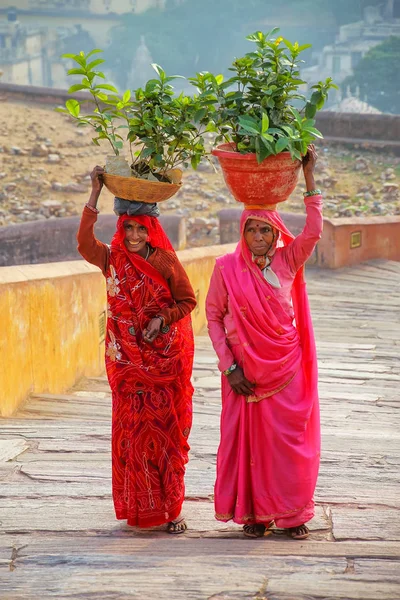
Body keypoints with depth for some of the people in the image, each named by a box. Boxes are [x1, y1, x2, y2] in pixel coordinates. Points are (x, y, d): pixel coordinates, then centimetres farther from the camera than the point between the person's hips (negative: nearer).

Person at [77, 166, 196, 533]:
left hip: (165, 357, -2)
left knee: (165, 429, -2)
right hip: (127, 359, 2)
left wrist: (162, 319, -15)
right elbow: (84, 244, -14)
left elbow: (187, 301, 2)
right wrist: (95, 195, -17)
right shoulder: (112, 259, 3)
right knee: (131, 428, 1)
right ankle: (138, 507, 9)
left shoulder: (166, 261, -3)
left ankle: (170, 508, 4)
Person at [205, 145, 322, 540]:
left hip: (287, 368, 1)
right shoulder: (227, 268, -3)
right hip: (246, 370, -1)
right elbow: (213, 316, 1)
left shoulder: (286, 262, 1)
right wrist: (228, 365, -7)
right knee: (248, 439, 2)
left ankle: (291, 512, 12)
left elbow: (313, 232, -14)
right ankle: (254, 512, 12)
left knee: (289, 440, 1)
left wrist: (309, 177, -18)